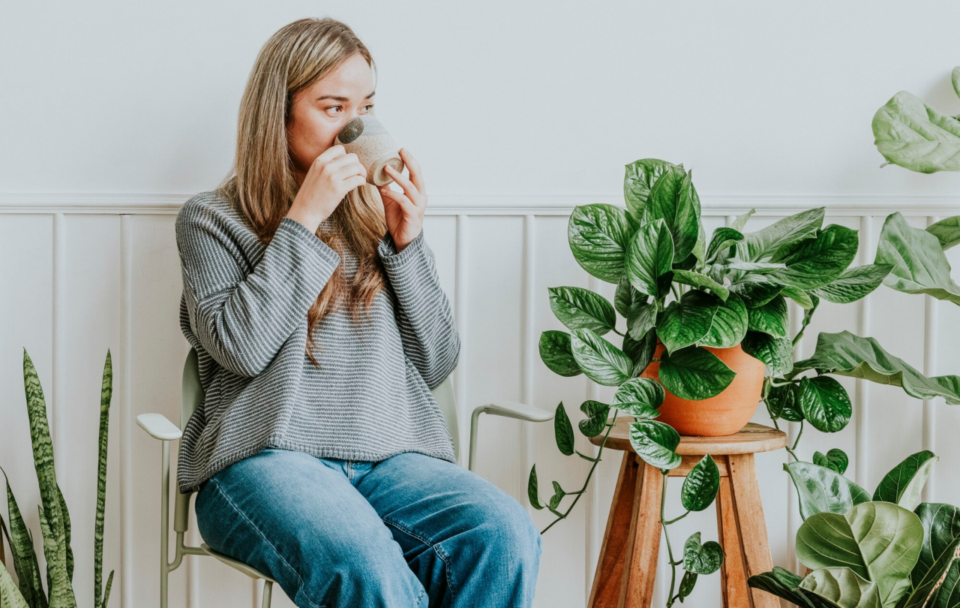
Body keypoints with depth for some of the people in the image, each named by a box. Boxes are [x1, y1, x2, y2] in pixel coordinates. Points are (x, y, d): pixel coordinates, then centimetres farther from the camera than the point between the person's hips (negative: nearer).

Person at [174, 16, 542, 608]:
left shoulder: (377, 216, 21)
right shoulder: (212, 219, 10)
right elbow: (242, 346, -7)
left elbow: (436, 364, 15)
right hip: (266, 460, -4)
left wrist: (407, 242, 4)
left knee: (506, 535, -28)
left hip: (388, 454, 4)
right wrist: (303, 220, -6)